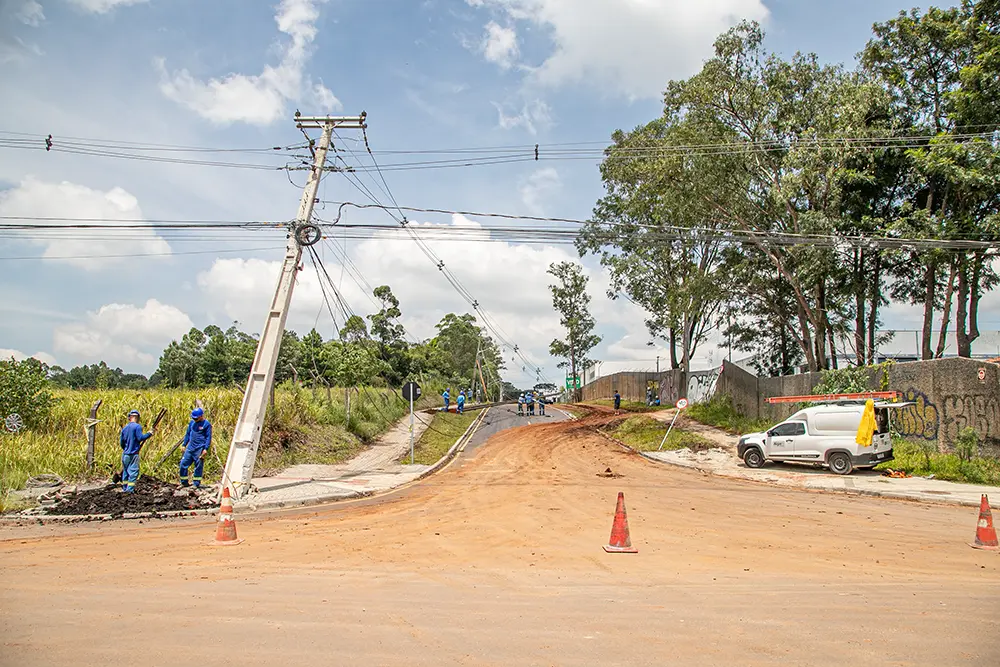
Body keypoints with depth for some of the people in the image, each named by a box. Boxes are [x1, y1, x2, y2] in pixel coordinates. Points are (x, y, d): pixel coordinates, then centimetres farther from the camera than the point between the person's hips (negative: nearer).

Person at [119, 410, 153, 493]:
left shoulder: (125, 428, 12)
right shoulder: (137, 426, -10)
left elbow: (122, 441, 16)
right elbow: (140, 438, -18)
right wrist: (149, 434, -4)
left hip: (125, 454, 7)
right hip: (133, 454, -7)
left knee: (125, 471, 15)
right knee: (133, 471, -4)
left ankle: (125, 488, 19)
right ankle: (130, 489, -9)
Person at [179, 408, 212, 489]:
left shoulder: (207, 424, -6)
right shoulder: (192, 422, 11)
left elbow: (208, 437, -6)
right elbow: (188, 434, 21)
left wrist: (206, 449, -11)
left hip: (200, 449, -6)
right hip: (190, 448, 6)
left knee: (198, 467, 0)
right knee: (183, 464, 4)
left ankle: (196, 484, 10)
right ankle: (184, 482, 17)